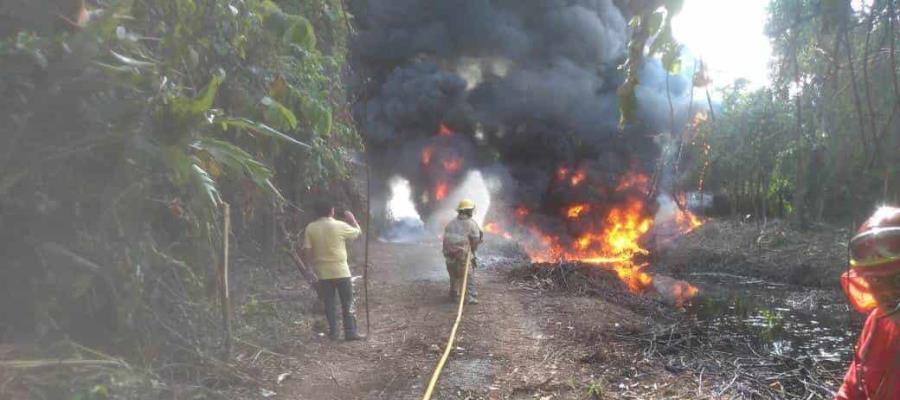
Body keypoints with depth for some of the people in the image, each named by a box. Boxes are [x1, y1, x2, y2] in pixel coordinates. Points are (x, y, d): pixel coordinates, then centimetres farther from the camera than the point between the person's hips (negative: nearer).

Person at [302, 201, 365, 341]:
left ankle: (333, 332, 14)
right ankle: (350, 332, 7)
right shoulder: (340, 226, -10)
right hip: (340, 271, -3)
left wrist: (316, 260, 13)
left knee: (329, 304, 11)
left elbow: (307, 250, -3)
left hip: (323, 272, 3)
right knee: (347, 304, 6)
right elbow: (358, 232, 5)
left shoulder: (310, 228, -2)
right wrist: (352, 218, 20)